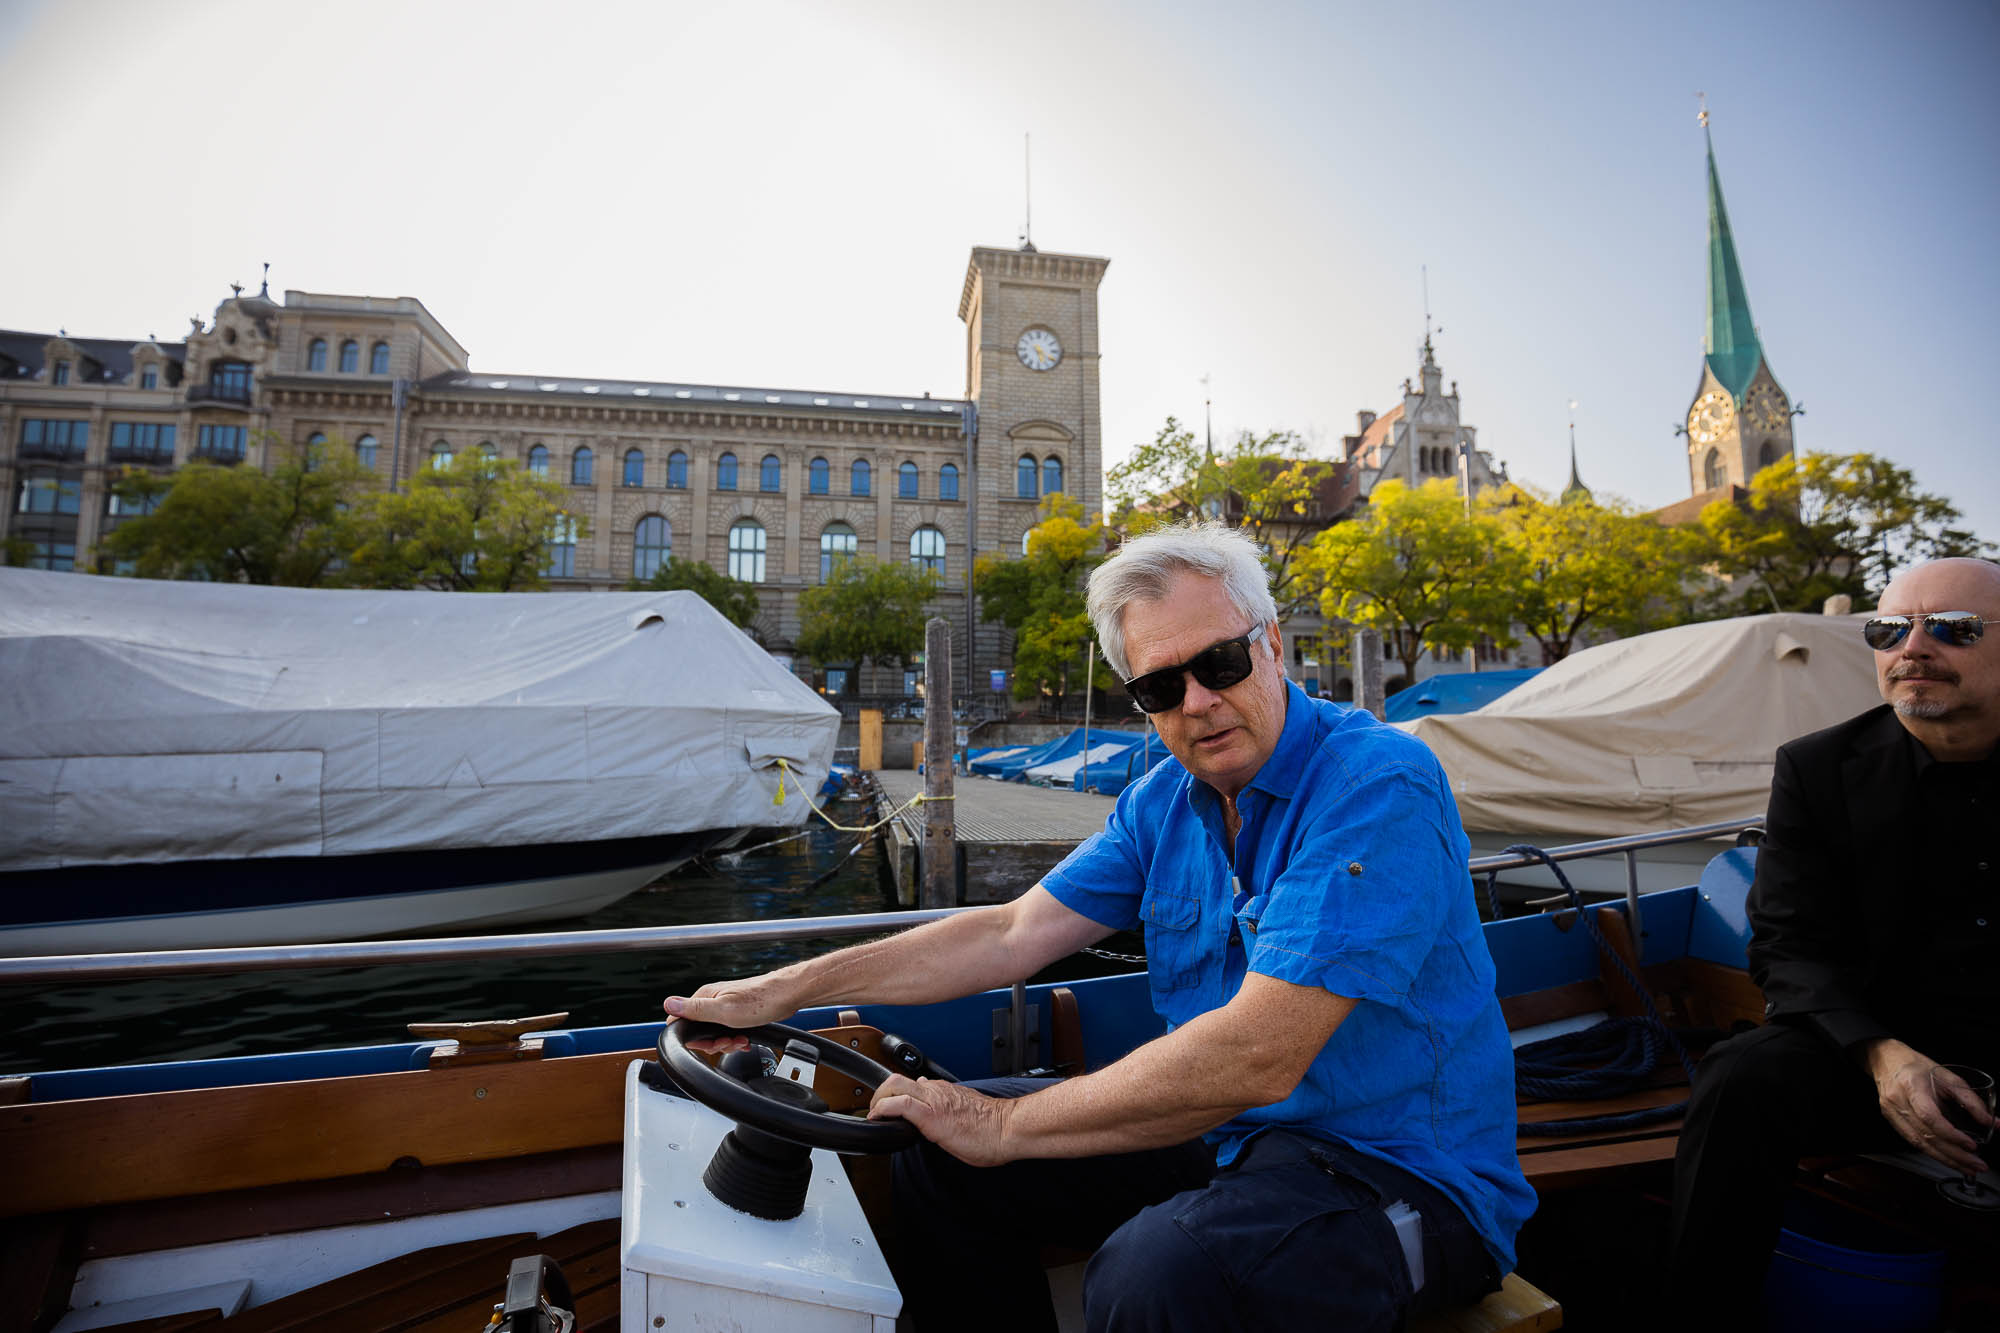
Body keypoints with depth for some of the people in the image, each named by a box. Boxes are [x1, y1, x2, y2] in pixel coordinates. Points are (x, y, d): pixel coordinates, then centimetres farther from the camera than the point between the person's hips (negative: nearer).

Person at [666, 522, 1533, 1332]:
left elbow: (1255, 1058, -30)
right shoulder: (1164, 801, 1)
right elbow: (1013, 934, 1)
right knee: (937, 1151, 4)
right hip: (1226, 1132, 7)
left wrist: (1008, 1126, -22)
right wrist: (784, 990, -2)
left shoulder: (1378, 785, -24)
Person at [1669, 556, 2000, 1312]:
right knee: (1740, 1078, -28)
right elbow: (1791, 945, -3)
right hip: (1886, 1056, -1)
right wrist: (1879, 1053, -22)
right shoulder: (1819, 770, -1)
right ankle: (1704, 1311, -12)